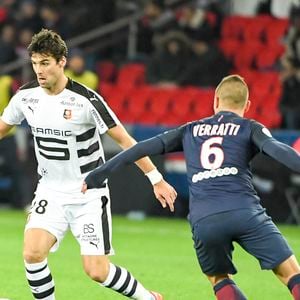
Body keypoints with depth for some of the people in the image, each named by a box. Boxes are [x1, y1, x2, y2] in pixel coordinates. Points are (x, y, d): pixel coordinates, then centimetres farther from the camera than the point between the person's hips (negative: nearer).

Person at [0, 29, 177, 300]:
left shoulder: (85, 100, -18)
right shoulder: (26, 96, -4)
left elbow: (125, 140, -13)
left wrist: (156, 179, -13)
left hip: (89, 194, -4)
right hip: (50, 191, 4)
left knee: (97, 271, -7)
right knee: (33, 253, -20)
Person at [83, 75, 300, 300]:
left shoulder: (190, 131, 24)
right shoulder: (249, 128, 15)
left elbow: (142, 148, 20)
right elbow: (277, 149, -5)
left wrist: (99, 174, 23)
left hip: (203, 221, 3)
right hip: (245, 213, -2)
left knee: (220, 281, 24)